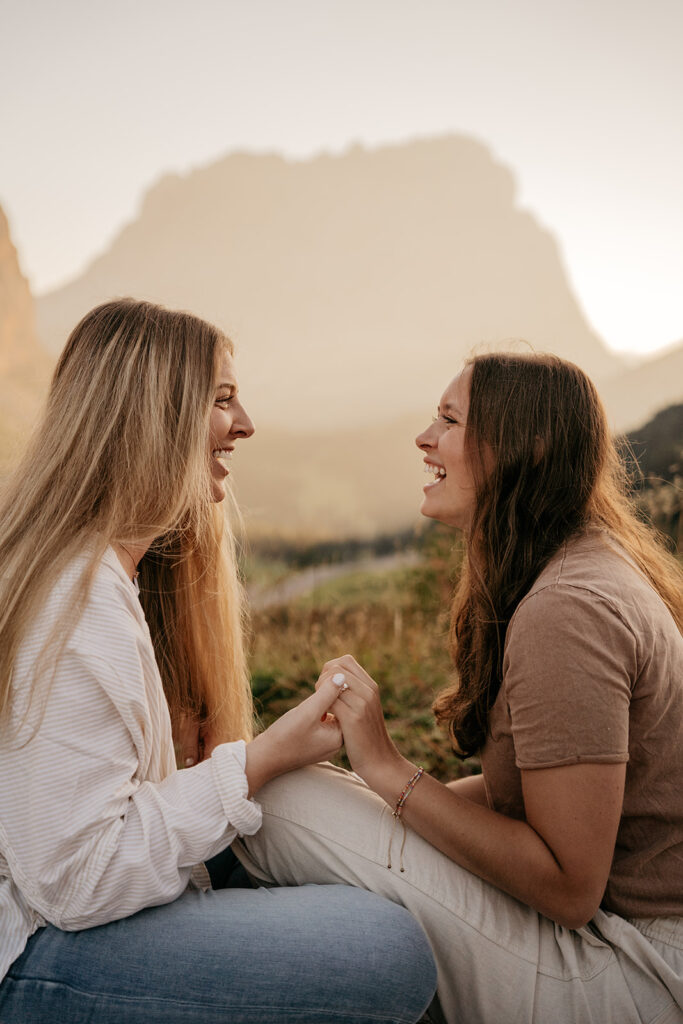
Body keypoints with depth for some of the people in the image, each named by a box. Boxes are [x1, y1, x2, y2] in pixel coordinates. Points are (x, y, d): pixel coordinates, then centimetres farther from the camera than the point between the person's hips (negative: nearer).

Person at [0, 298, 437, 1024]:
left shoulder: (118, 565, 8)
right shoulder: (76, 599, -25)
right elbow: (75, 879, -25)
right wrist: (258, 763, -19)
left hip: (78, 901, 10)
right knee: (393, 952, -21)